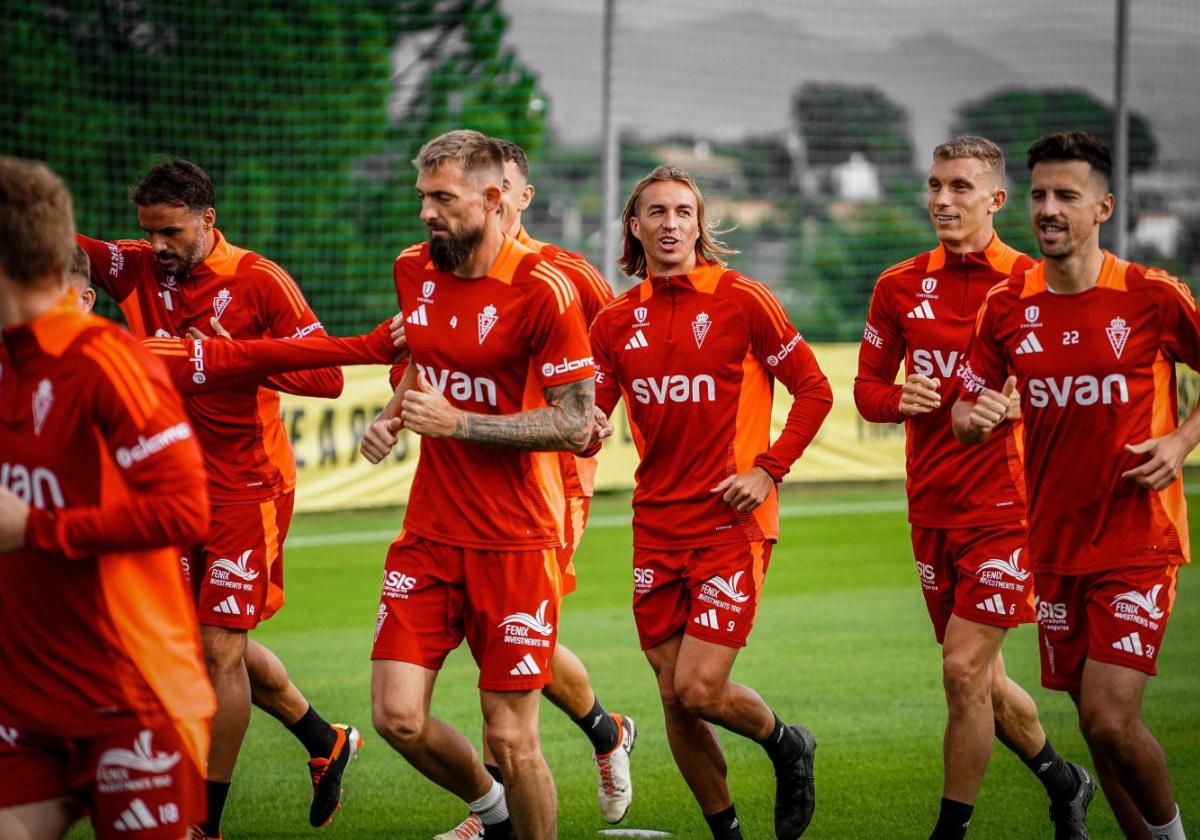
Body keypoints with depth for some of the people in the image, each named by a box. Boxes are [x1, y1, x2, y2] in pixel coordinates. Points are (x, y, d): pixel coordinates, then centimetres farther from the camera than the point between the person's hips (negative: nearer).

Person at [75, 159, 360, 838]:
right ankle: (326, 743, 38)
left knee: (220, 649, -7)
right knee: (221, 643, 15)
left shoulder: (259, 281, -12)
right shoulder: (137, 270, 2)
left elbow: (327, 376, -13)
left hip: (248, 489, -6)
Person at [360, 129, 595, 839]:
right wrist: (395, 413, 7)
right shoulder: (414, 271, 7)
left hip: (516, 543, -5)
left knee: (510, 738, -4)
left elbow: (575, 422, -14)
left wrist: (458, 421, -19)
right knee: (398, 716, -3)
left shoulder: (542, 291, -13)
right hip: (430, 534, 6)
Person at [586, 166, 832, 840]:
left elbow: (814, 390, -1)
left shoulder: (742, 300, -5)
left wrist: (768, 469, -10)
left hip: (732, 522, -4)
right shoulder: (617, 321, 7)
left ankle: (787, 745, 19)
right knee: (675, 699, 4)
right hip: (658, 525, 5)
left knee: (699, 689, -12)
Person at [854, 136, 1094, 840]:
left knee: (965, 670, -12)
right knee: (980, 679, 12)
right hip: (932, 508, 5)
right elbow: (868, 387, 13)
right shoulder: (900, 286, 7)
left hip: (1005, 504, -5)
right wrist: (900, 400, -10)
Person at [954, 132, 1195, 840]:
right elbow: (968, 414, 9)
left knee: (1111, 719, -15)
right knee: (1096, 723, 9)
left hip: (1138, 539, -4)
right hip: (1055, 542, 4)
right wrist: (976, 417, -14)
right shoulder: (1007, 307, 2)